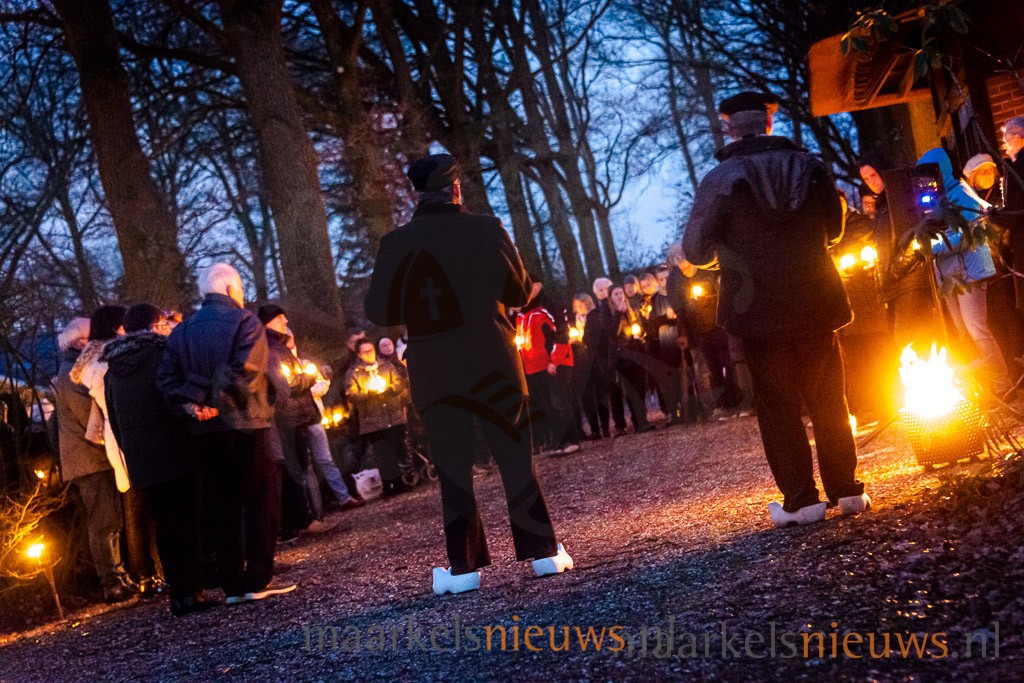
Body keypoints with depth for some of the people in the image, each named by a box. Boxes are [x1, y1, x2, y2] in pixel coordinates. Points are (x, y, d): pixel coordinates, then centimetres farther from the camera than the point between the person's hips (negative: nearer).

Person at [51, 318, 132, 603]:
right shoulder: (71, 376, -12)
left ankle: (117, 579, 16)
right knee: (104, 523, -10)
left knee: (109, 523, 11)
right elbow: (92, 418, -19)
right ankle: (112, 585, -8)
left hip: (98, 457, 10)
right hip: (91, 459, -10)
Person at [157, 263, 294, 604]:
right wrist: (220, 404, -12)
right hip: (246, 425, -5)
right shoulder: (245, 322, -3)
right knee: (260, 500, 2)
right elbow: (246, 371, -17)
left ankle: (232, 584, 10)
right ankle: (258, 580, -1)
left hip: (204, 431, 5)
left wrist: (190, 405, -7)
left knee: (221, 507, 9)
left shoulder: (182, 331, 13)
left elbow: (166, 378, 2)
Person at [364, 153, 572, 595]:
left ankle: (464, 567, 6)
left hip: (433, 373, 0)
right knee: (516, 459, 9)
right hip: (491, 365, 0)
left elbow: (378, 312, 0)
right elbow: (520, 293, 2)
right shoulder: (486, 231, -5)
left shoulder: (395, 244, -4)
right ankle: (544, 551, 11)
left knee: (453, 469, 7)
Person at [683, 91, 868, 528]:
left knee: (778, 406, 5)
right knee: (829, 401, 13)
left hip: (760, 312, -3)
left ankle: (801, 500, 6)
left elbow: (695, 251, -8)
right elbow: (834, 229, 14)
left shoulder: (720, 180, -11)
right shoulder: (809, 167, 1)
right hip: (816, 307, 3)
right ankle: (847, 491, 17)